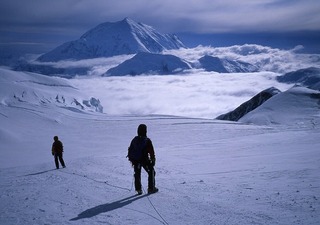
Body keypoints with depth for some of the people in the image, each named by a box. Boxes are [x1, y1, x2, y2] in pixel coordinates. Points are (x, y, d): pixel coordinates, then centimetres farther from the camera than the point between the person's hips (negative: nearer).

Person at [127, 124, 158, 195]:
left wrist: (131, 159, 19)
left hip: (135, 160, 4)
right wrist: (153, 159, 0)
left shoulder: (134, 140, 1)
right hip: (145, 160, -4)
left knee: (137, 174, 16)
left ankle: (138, 189, 16)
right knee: (151, 172, 13)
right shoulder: (147, 140, -12)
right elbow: (151, 151, -11)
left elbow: (130, 150, 8)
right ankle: (151, 188, 12)